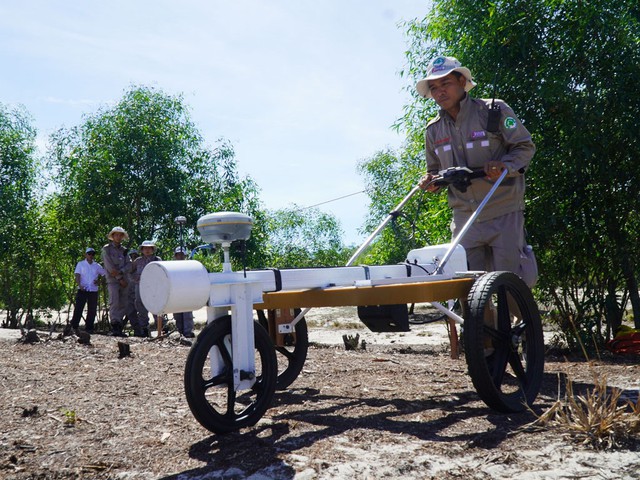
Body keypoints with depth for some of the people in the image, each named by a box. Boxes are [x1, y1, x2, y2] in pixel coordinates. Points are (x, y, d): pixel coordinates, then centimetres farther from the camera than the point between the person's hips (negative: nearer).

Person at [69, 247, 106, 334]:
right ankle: (74, 326, -4)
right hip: (82, 290, -3)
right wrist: (79, 285, -20)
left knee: (92, 310, 3)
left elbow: (105, 274, 19)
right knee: (78, 308, -8)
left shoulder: (97, 266, 13)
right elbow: (77, 275, -3)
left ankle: (89, 328, 10)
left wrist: (99, 280, 2)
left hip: (93, 291, 3)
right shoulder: (80, 264, 7)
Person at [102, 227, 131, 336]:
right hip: (112, 280, -5)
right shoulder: (106, 249, 4)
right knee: (114, 302, -16)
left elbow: (128, 265, 7)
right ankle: (115, 327, -20)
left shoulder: (123, 250, 19)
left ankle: (119, 327, 5)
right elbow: (109, 266, -5)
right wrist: (120, 278, -8)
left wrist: (120, 271, -13)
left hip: (123, 280, 5)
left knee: (123, 305, 1)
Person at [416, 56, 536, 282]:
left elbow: (525, 146, -1)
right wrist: (431, 181, -3)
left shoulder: (494, 110, -6)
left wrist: (505, 165, -21)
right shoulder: (434, 130, 8)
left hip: (503, 215, -4)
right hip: (465, 218, 4)